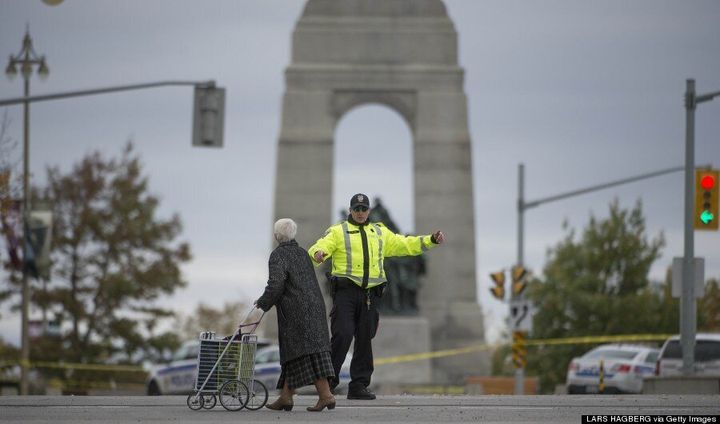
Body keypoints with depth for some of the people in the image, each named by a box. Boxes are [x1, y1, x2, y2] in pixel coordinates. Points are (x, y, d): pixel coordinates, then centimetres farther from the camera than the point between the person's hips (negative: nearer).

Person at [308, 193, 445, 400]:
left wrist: (431, 240, 10)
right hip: (345, 291, -5)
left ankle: (359, 385, 9)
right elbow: (320, 247, -10)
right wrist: (319, 253, -34)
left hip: (369, 294, 5)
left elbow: (404, 244, 21)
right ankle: (327, 381, -5)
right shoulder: (337, 232, 4)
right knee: (343, 335, -15)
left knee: (365, 339, 4)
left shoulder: (380, 233, 19)